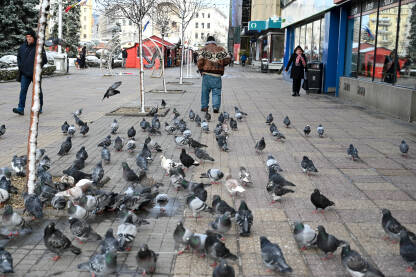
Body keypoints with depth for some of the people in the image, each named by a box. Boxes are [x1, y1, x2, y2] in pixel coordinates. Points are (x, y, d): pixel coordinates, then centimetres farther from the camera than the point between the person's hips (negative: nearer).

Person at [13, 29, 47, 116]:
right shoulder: (23, 46, 8)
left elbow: (44, 60, -6)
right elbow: (19, 56, 23)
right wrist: (20, 65, 9)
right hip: (25, 74, 3)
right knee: (23, 90, -4)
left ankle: (39, 108, 19)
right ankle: (21, 108, -7)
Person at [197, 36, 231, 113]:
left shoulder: (204, 49, 8)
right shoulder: (220, 49, 12)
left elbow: (200, 60, -6)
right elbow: (228, 59, 4)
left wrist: (200, 70, 8)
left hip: (207, 73, 0)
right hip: (217, 74, 0)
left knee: (205, 91, 11)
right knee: (216, 92, 3)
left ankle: (204, 107, 14)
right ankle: (216, 107, -9)